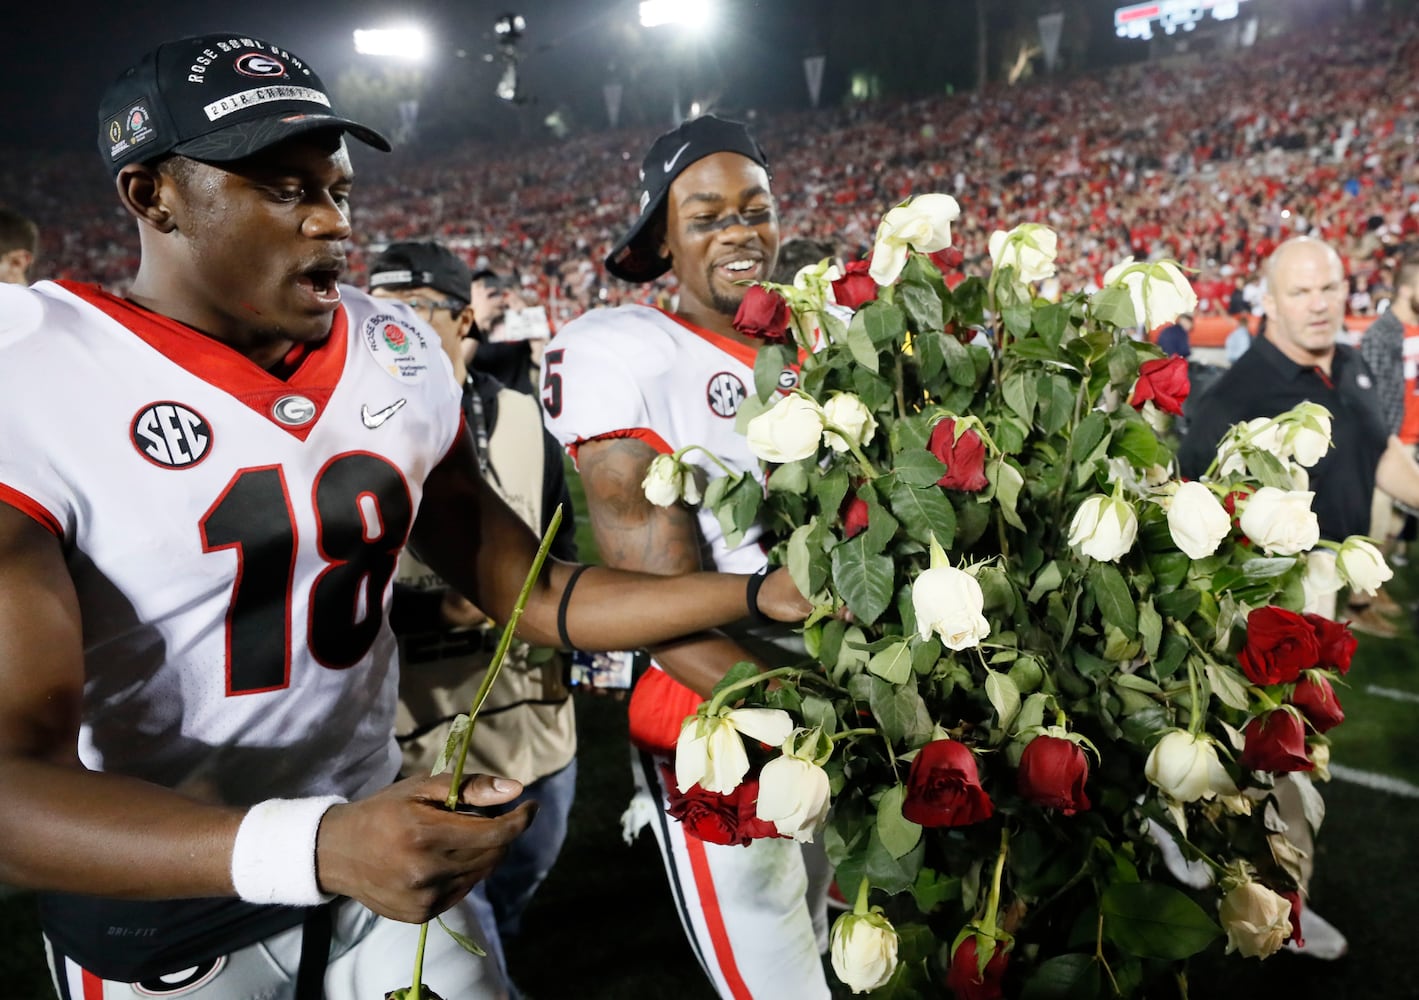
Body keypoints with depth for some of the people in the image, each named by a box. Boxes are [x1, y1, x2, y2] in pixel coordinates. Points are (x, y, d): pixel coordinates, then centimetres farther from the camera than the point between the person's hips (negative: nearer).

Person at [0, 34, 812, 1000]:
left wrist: (762, 592, -8)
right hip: (158, 890, -4)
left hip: (380, 837, 4)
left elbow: (527, 589, 2)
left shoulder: (400, 358, -2)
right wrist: (311, 847, -41)